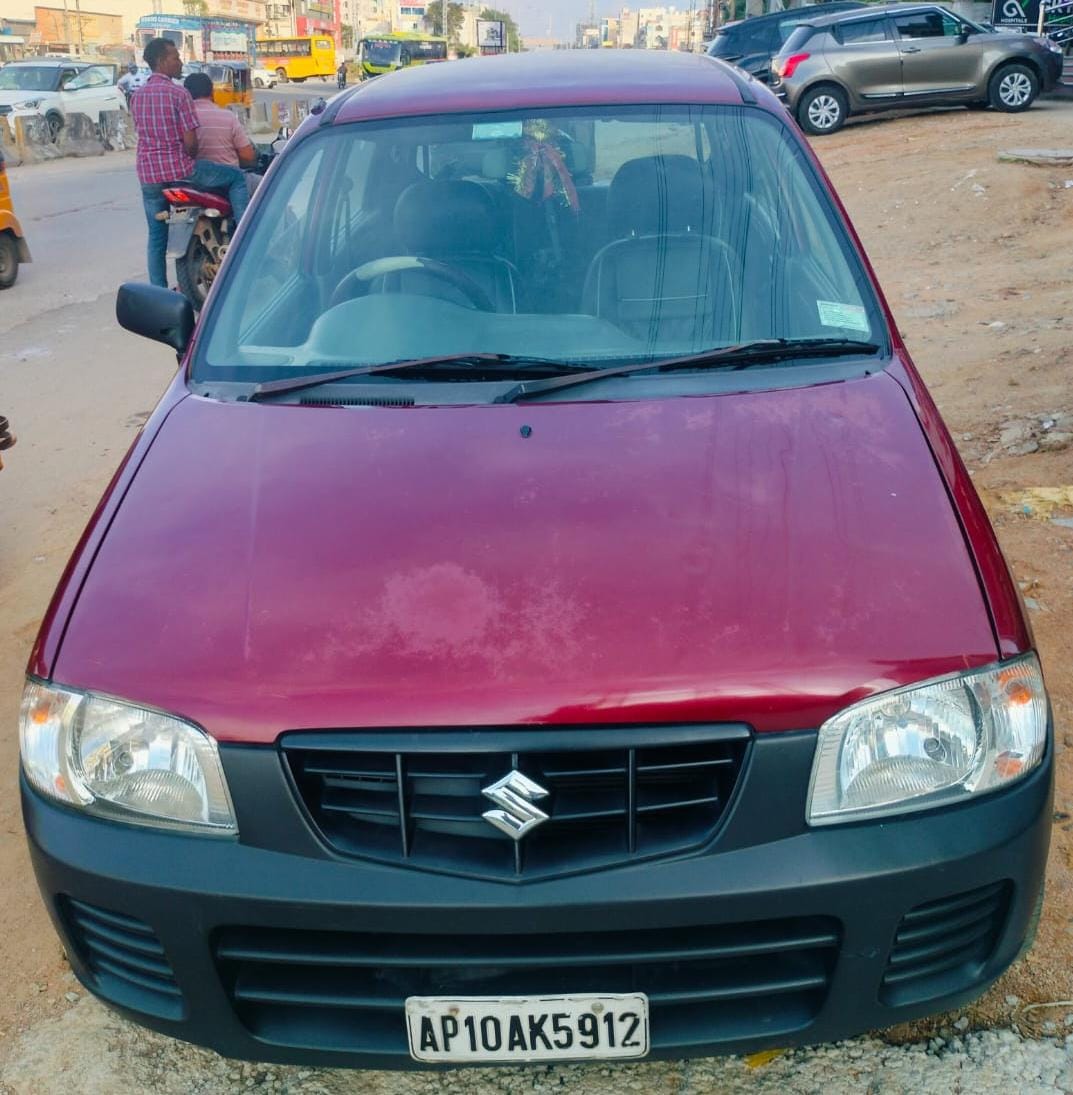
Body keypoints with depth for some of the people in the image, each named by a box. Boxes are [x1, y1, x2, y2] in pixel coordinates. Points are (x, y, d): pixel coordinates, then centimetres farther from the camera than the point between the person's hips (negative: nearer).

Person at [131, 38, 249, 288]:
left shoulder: (137, 96, 10)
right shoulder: (178, 93, -10)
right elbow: (189, 141, -15)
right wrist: (191, 160, 6)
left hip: (147, 174, 7)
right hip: (178, 170, -6)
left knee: (157, 236, 14)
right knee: (236, 177, 9)